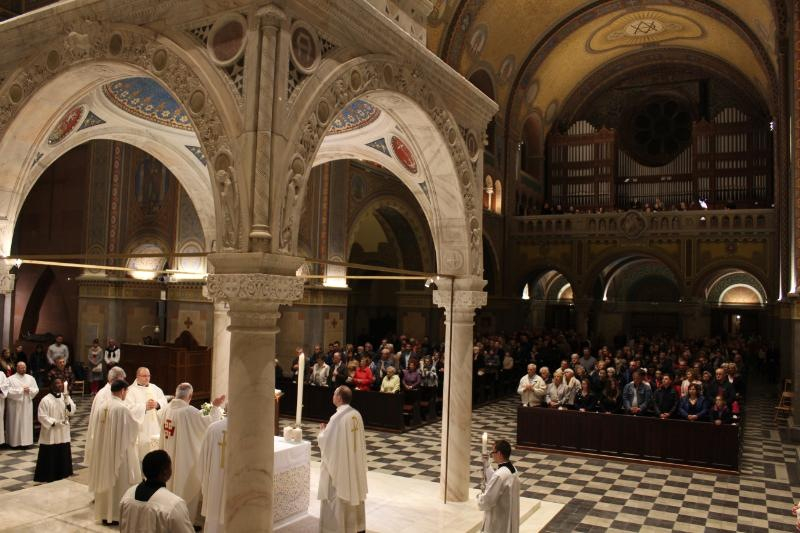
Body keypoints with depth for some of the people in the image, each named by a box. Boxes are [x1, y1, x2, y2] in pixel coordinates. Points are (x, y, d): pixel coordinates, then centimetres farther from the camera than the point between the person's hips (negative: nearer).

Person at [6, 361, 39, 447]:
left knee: (27, 423, 2)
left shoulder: (31, 378, 10)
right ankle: (15, 442, 6)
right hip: (15, 406, -3)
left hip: (27, 405, 3)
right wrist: (21, 390, -14)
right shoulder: (11, 379, -2)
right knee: (15, 424, 0)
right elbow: (8, 391, -12)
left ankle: (26, 441, 6)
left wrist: (29, 390, -11)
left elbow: (36, 389, 8)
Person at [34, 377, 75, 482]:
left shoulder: (65, 397, 3)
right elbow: (42, 417, -13)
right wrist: (55, 422, -19)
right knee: (50, 456, 0)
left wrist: (67, 399, -17)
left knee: (63, 454, 12)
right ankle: (46, 476, 10)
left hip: (63, 433, 5)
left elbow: (71, 412, -4)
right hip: (50, 433, -5)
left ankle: (62, 473, 24)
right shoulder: (45, 400, -12)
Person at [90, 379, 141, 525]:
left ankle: (105, 513, 23)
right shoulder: (122, 408, -20)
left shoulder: (103, 406, 2)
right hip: (120, 450, -7)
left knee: (106, 480, 15)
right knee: (119, 483, 3)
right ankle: (117, 515, 10)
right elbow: (135, 426, -9)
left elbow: (102, 428, 13)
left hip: (104, 450, 7)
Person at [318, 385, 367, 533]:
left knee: (337, 495, 5)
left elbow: (326, 441, -17)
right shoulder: (356, 414, 0)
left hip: (339, 463, -8)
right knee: (354, 492, 19)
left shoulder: (337, 417, -22)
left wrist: (322, 431, 3)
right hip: (355, 462, 8)